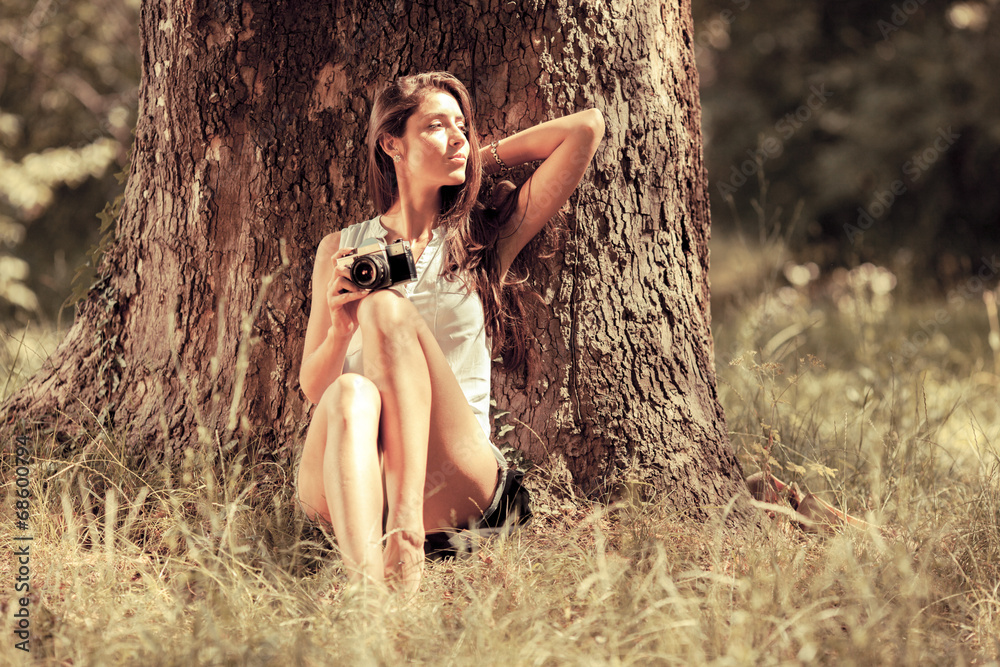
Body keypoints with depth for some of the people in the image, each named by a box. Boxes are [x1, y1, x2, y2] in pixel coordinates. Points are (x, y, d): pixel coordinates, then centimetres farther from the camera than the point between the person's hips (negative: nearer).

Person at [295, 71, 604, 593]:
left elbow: (587, 128, 13)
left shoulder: (484, 239, 17)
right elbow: (312, 388, 16)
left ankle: (409, 529, -45)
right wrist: (341, 329, -5)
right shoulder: (340, 248, 20)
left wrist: (485, 158, 22)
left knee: (389, 308, -26)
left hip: (451, 485, -1)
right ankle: (365, 585, -59)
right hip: (350, 485, 1)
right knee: (352, 394, -35)